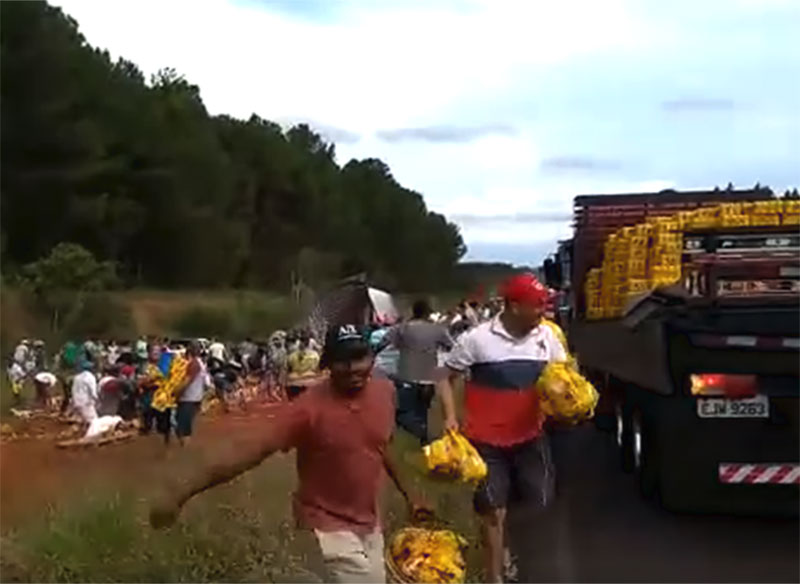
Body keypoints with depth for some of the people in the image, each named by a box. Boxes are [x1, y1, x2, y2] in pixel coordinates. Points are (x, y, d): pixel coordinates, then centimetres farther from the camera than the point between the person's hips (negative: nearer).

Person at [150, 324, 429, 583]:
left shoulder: (384, 391, -7)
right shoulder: (310, 408, -24)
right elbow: (247, 449, -32)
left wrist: (406, 492, 21)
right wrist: (180, 492, -40)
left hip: (369, 522, 6)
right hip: (330, 524, -6)